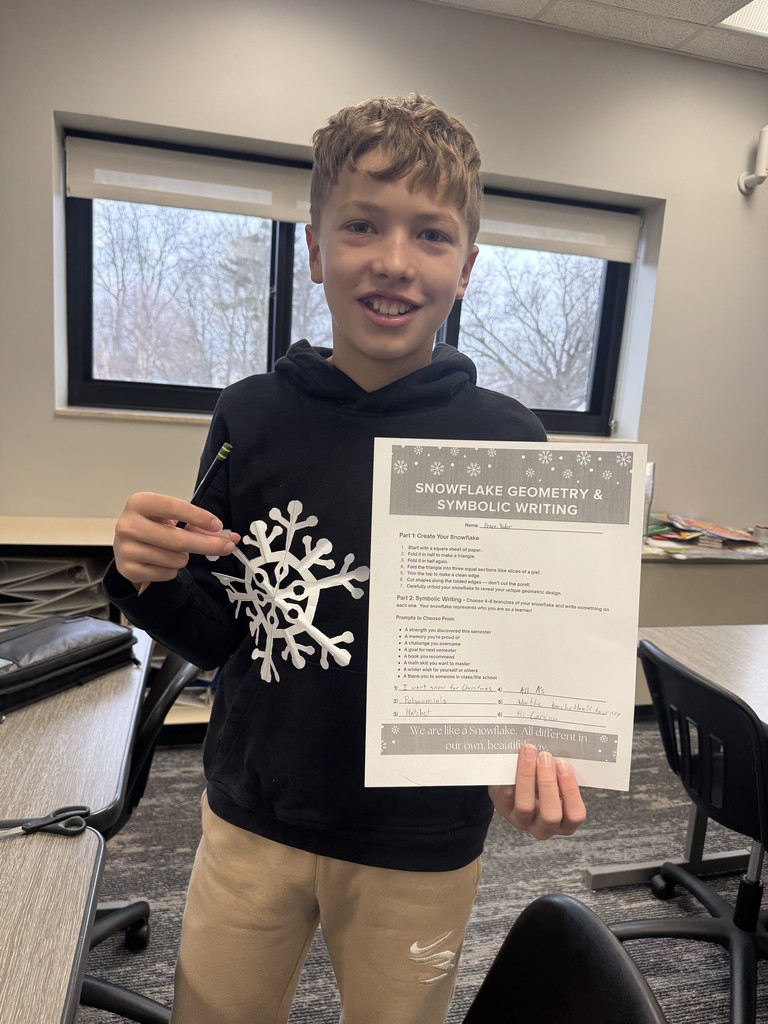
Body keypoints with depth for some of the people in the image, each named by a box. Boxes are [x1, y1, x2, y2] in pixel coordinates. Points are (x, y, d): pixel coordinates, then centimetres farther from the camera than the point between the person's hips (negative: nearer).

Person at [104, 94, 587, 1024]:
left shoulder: (508, 442, -13)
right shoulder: (251, 416, -9)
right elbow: (218, 638, -1)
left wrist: (529, 740, -23)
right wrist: (153, 583, -21)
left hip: (421, 844, -1)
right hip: (252, 819, 2)